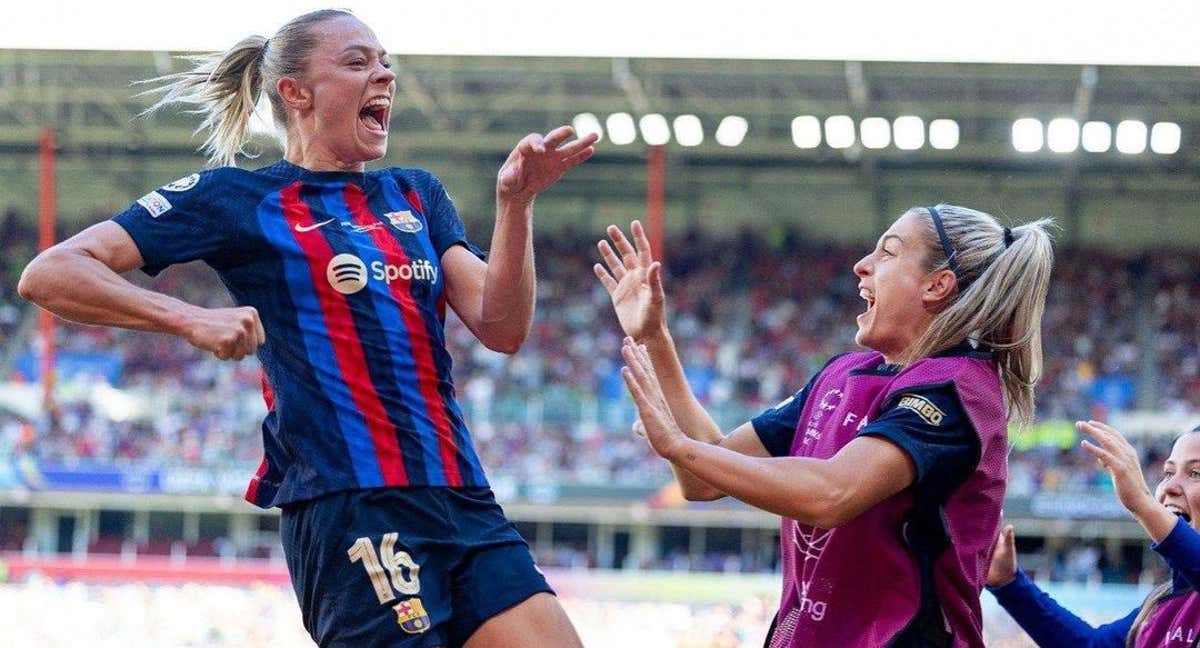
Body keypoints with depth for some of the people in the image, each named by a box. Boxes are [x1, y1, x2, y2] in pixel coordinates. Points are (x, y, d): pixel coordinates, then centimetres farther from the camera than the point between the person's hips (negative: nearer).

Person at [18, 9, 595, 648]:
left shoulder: (416, 195, 19)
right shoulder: (238, 197, 3)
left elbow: (500, 329, 7)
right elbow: (49, 275, -2)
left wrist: (515, 203, -6)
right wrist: (186, 318, -16)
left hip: (465, 504, 6)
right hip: (351, 509, -6)